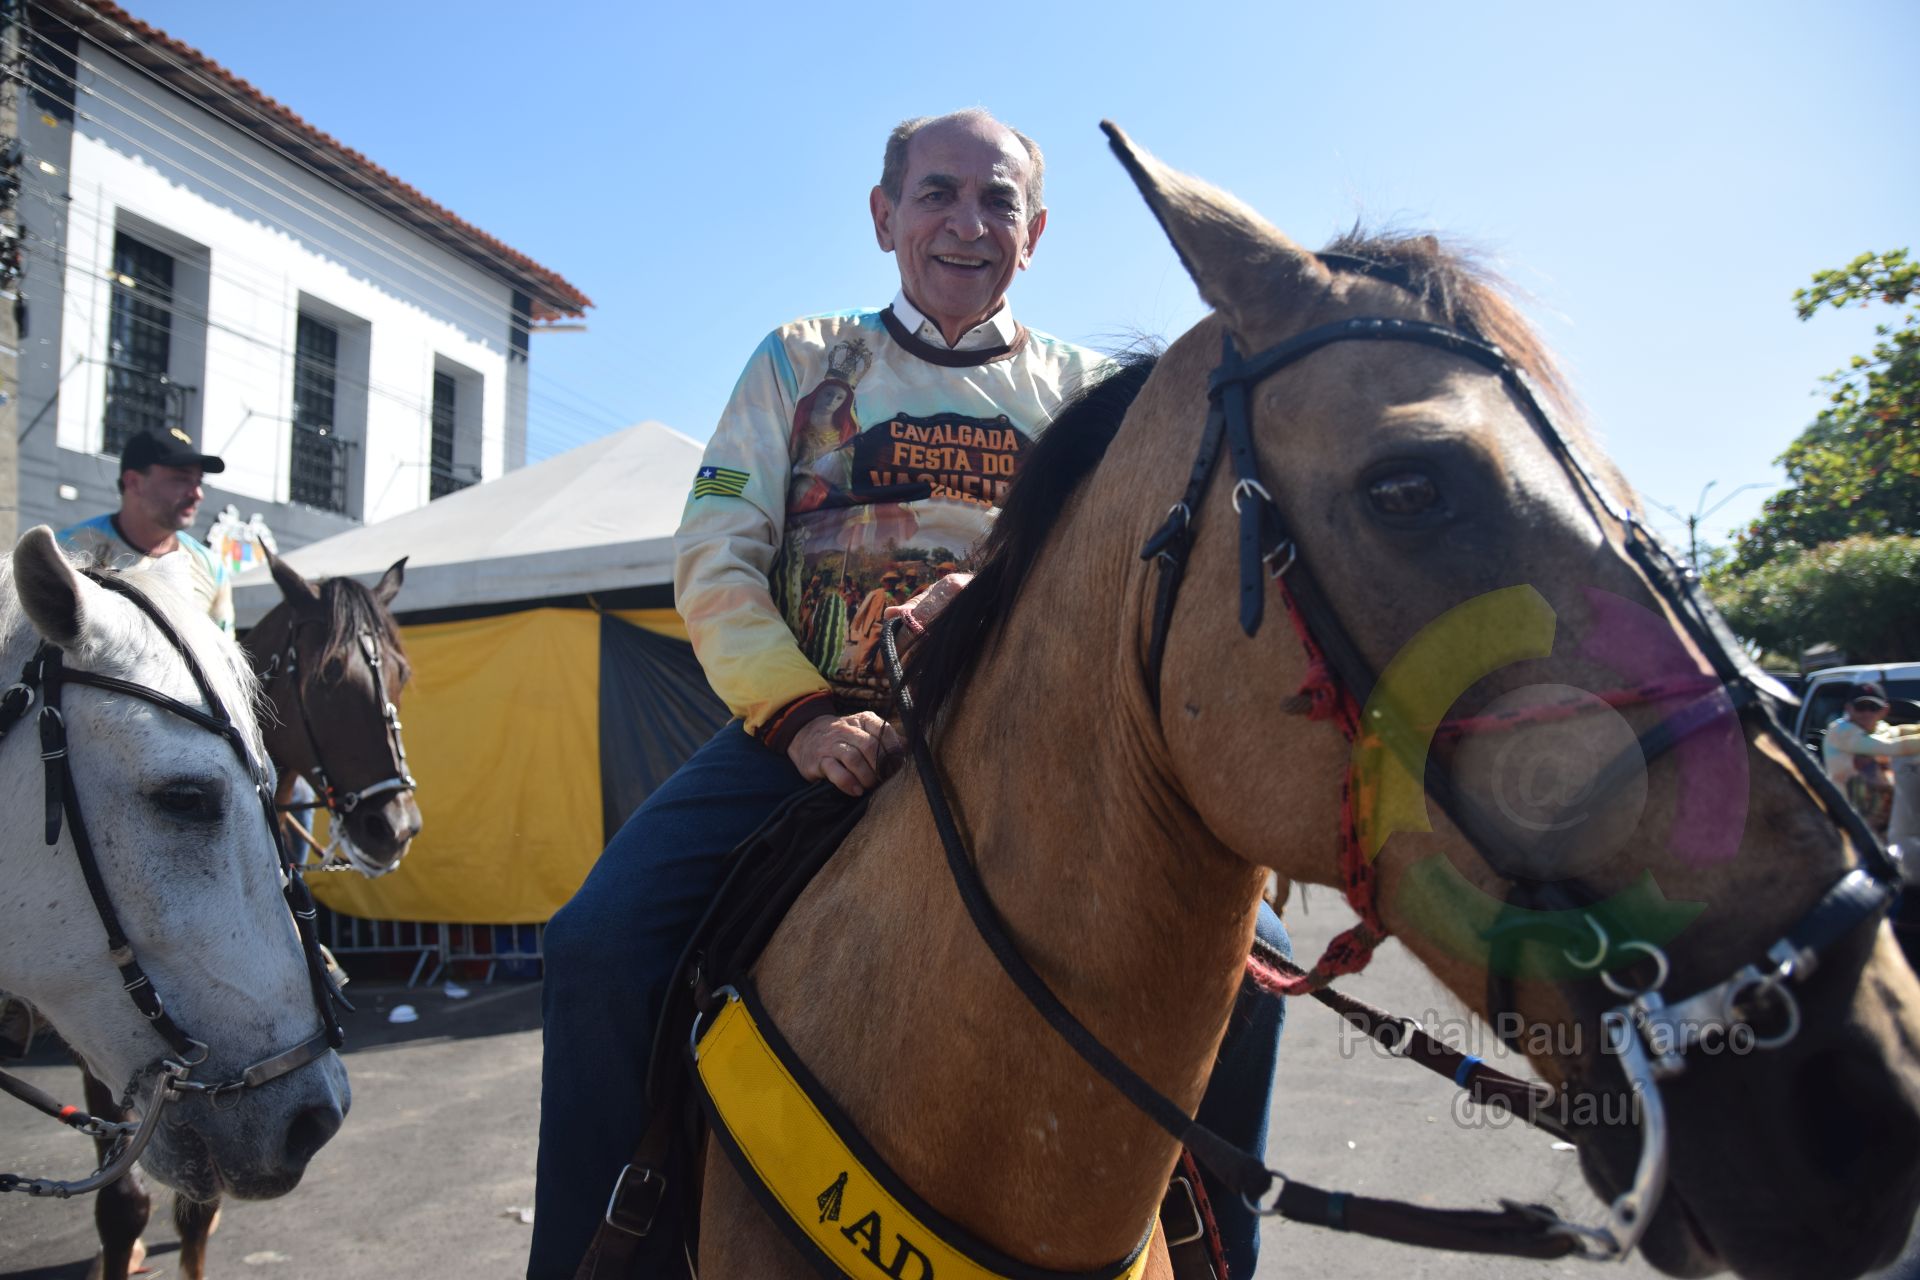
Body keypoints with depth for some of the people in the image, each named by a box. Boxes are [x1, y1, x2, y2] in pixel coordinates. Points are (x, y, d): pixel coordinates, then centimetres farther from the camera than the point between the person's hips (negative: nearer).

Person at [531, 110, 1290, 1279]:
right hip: (811, 730, 0)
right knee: (602, 941, -20)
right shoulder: (800, 363, 12)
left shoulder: (1089, 391, 14)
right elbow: (715, 563, 3)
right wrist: (800, 714, -14)